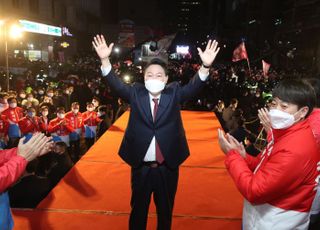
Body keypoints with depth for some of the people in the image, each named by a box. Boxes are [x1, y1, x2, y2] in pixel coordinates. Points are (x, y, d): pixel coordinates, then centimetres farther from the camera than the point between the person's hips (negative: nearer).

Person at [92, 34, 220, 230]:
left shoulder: (174, 93, -3)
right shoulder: (136, 93, -2)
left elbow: (194, 87, -16)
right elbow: (116, 84, -13)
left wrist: (206, 66, -34)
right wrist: (105, 60, -28)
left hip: (167, 167, 0)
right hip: (141, 167, 0)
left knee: (165, 211, 21)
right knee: (138, 210, 20)